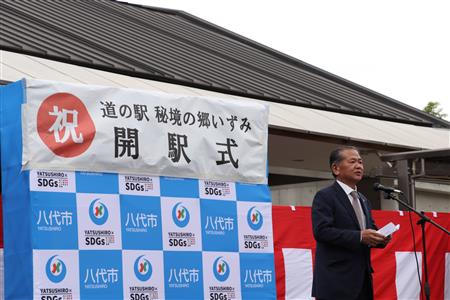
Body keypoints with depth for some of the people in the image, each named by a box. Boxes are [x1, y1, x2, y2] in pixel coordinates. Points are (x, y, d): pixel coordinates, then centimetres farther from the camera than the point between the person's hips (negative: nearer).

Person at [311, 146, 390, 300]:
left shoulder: (363, 200, 21)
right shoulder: (325, 196, -5)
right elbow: (321, 231, -17)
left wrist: (380, 238, -2)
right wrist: (359, 236, -23)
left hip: (362, 280, 8)